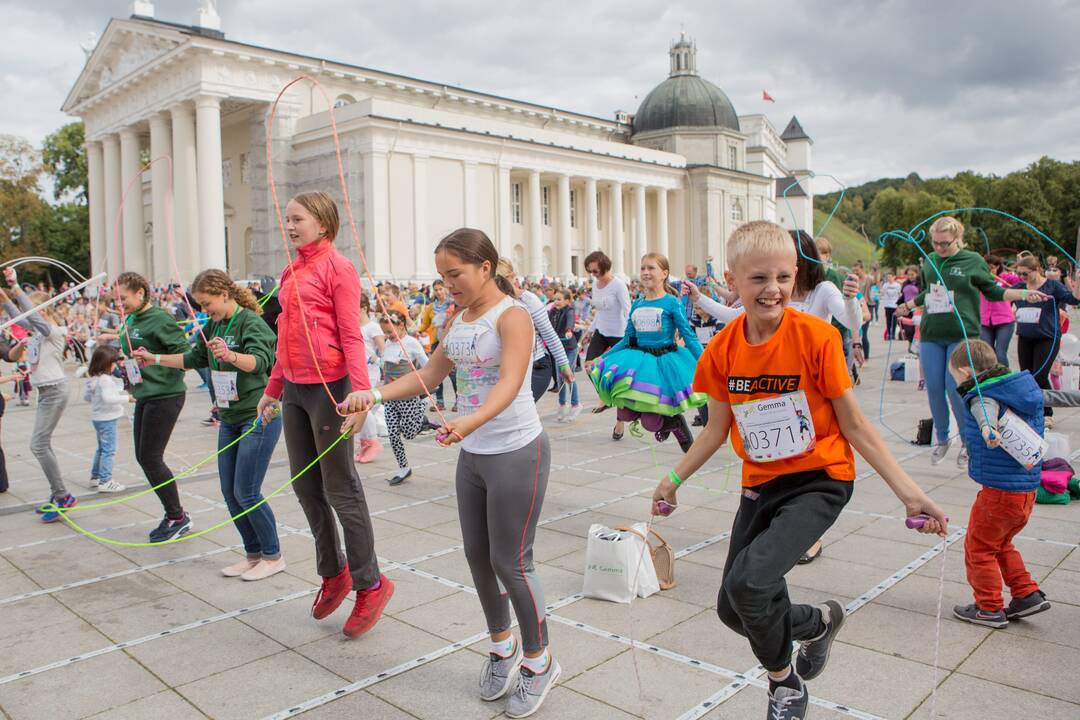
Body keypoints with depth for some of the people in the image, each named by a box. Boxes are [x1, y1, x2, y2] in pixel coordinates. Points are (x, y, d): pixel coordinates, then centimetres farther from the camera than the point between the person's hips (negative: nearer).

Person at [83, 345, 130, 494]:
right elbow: (108, 397, -31)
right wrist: (126, 398, -25)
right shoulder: (106, 379, -20)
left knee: (101, 448, 21)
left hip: (98, 417, 10)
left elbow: (86, 397, 18)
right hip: (107, 418, -10)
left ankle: (95, 478, 28)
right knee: (109, 450, -4)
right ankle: (105, 481, -2)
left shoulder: (93, 379, 10)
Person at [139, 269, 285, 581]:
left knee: (246, 493, -7)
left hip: (259, 417, -9)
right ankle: (253, 554, 23)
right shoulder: (213, 326, 10)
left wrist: (231, 356, -50)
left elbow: (260, 360, -33)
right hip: (229, 419, 9)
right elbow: (194, 359, 25)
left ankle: (273, 556, 9)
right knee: (229, 492, 10)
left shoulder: (251, 322, -15)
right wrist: (154, 359, 20)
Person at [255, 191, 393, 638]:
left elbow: (351, 336, -15)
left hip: (328, 386, -8)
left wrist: (360, 394, -24)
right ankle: (333, 574, 31)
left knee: (340, 490, -1)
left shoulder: (337, 268, -9)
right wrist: (273, 389, 23)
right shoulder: (292, 272, 14)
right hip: (294, 389, 9)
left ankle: (371, 584, 13)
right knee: (305, 486, 15)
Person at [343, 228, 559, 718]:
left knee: (510, 562, 0)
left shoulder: (512, 315, -15)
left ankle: (539, 661, 22)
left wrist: (469, 422, -47)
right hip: (472, 454, 8)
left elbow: (510, 383, -30)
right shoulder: (459, 319, 8)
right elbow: (428, 375, 13)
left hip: (517, 453, -8)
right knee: (477, 555, 14)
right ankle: (502, 645, 37)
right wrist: (376, 394, -2)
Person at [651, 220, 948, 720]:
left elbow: (854, 426, -10)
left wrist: (908, 492, -15)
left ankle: (784, 680, 8)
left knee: (749, 582, -25)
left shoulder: (815, 337, -17)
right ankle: (819, 621, 40)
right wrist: (675, 479, 8)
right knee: (732, 608, 9)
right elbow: (717, 429, 8)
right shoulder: (722, 350, -6)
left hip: (818, 481, -5)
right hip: (760, 484, 5)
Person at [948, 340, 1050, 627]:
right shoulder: (1025, 390, 11)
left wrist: (988, 429, -61)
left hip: (999, 490, -9)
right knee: (1000, 545, 26)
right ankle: (1027, 594, 26)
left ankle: (990, 608, 15)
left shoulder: (982, 397, -18)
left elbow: (988, 412, -42)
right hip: (1027, 488, 9)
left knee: (978, 547, 7)